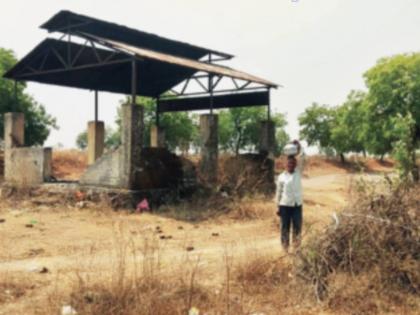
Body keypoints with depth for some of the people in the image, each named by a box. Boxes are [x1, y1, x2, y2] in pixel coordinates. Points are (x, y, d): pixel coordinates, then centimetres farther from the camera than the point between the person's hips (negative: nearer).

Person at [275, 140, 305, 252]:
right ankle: (285, 247, 14)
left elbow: (302, 159, -6)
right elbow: (278, 192, 3)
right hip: (285, 205, -1)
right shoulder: (281, 177, 1)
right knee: (285, 227, 4)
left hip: (297, 205, 2)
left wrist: (299, 147, -15)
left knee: (297, 226, 3)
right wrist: (278, 206, 0)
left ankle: (296, 246, 15)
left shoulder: (298, 173, 6)